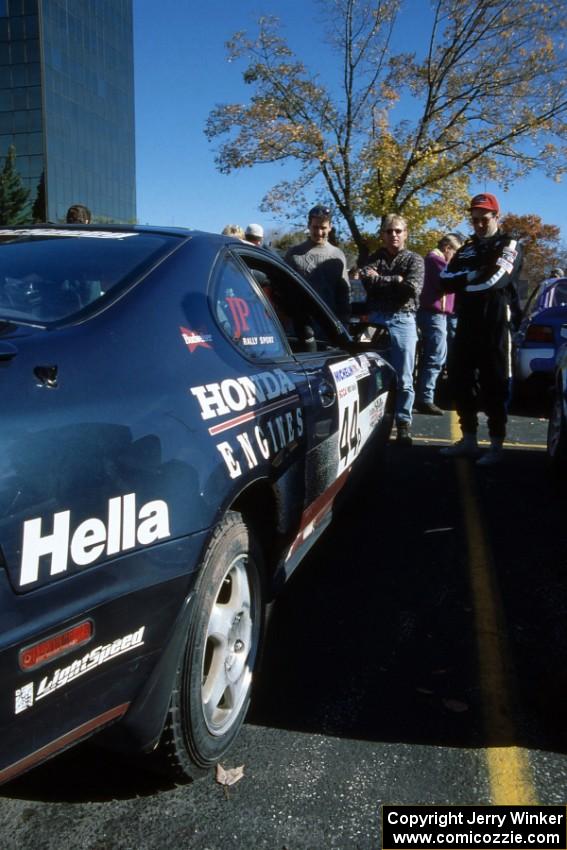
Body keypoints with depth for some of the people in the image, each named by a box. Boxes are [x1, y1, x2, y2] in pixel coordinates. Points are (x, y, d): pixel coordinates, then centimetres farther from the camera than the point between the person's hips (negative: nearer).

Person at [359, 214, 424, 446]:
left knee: (403, 379, -1)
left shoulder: (414, 259, 7)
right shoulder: (374, 258, 13)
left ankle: (403, 424, 7)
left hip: (403, 321, -2)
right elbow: (367, 280, -8)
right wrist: (397, 280, -9)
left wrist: (380, 280, -6)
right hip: (376, 320, 2)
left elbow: (412, 288, -11)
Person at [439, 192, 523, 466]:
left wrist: (462, 281, -4)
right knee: (461, 381, 7)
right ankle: (468, 439, 17)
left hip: (495, 324, -6)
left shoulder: (510, 246, 2)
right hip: (466, 324, 6)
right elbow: (444, 280, 3)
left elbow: (494, 280, -17)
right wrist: (474, 275, -11)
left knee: (494, 384, -3)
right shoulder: (466, 249, 19)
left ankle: (496, 445, 3)